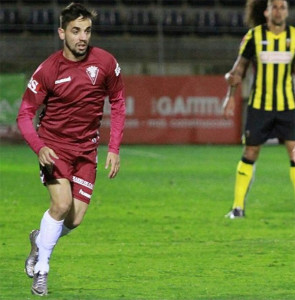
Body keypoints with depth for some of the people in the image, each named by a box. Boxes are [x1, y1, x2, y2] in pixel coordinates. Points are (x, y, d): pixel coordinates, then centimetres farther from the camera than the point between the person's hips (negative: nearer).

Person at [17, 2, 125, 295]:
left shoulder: (105, 63, -7)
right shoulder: (48, 70, -13)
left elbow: (118, 103, 6)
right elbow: (25, 114, -9)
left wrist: (114, 149, 0)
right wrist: (39, 148, -26)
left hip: (86, 150, 3)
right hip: (54, 145, -3)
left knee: (75, 219, -4)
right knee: (62, 203, -23)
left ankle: (40, 239, 30)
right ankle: (41, 270, -5)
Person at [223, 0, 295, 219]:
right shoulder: (254, 36, -4)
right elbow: (240, 67, 5)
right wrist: (231, 96, 1)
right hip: (259, 105, -1)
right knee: (250, 153, 4)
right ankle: (238, 207, 12)